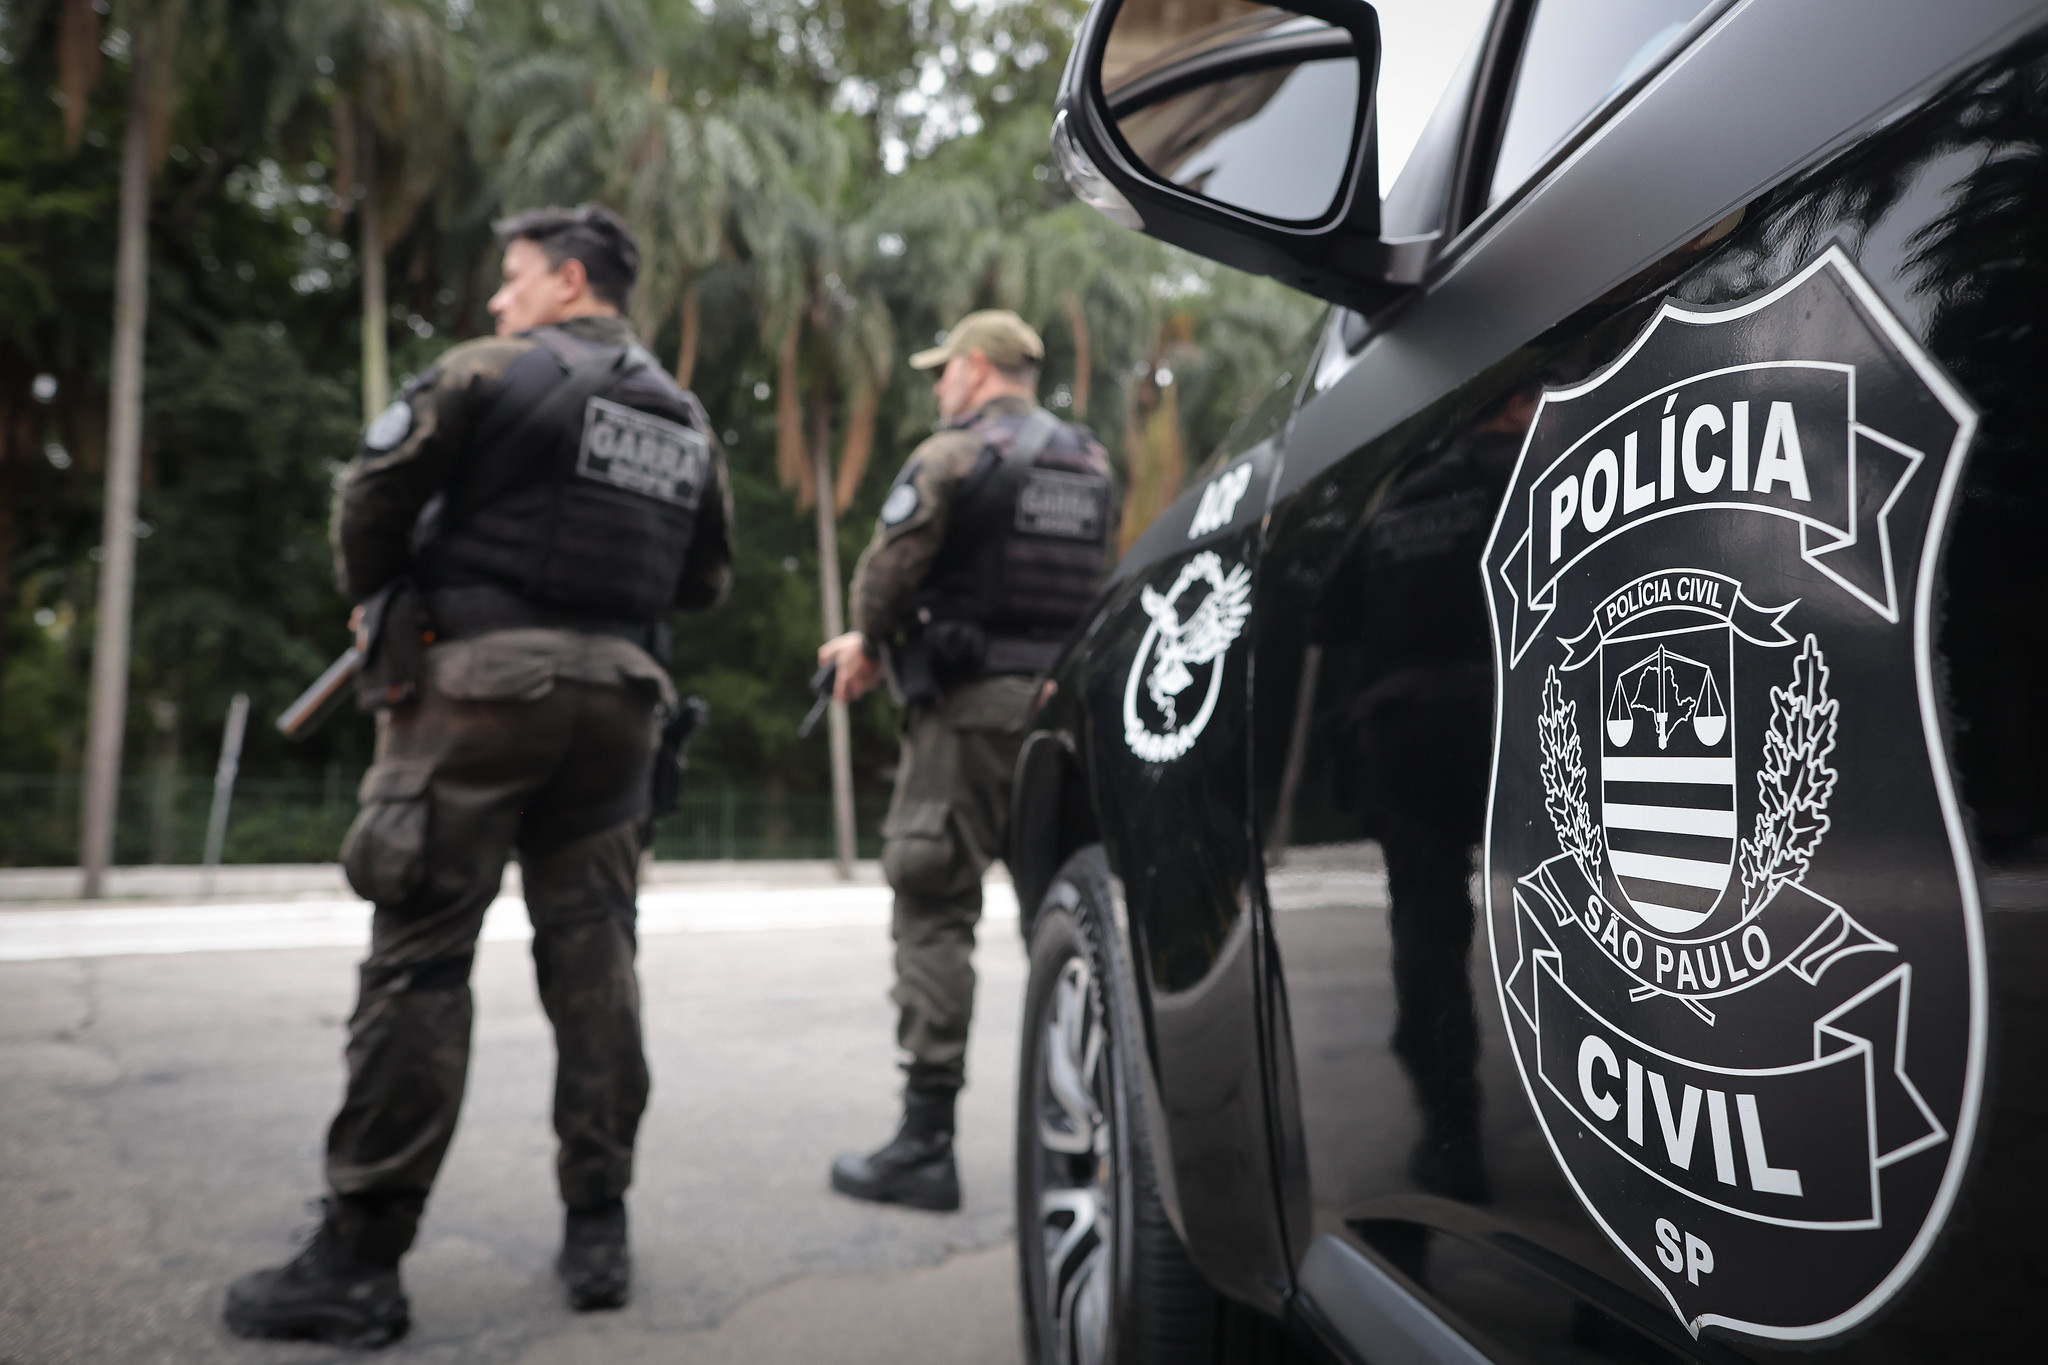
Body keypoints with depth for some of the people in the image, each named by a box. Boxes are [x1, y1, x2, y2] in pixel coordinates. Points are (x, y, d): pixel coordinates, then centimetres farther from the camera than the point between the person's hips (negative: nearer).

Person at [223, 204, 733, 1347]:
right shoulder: (687, 418, 16)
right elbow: (707, 576, 18)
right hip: (619, 698, 6)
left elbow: (374, 497, -3)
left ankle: (360, 1261, 2)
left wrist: (377, 600, 14)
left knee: (420, 959, -2)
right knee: (592, 955, 9)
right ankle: (600, 1230, 14)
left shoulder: (495, 372, -2)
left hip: (483, 683, -5)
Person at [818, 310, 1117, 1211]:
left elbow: (888, 574, -11)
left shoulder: (953, 456, -6)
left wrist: (869, 647, 12)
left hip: (972, 707, -7)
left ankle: (924, 1145, 0)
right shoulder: (1093, 466, 16)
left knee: (935, 912, -2)